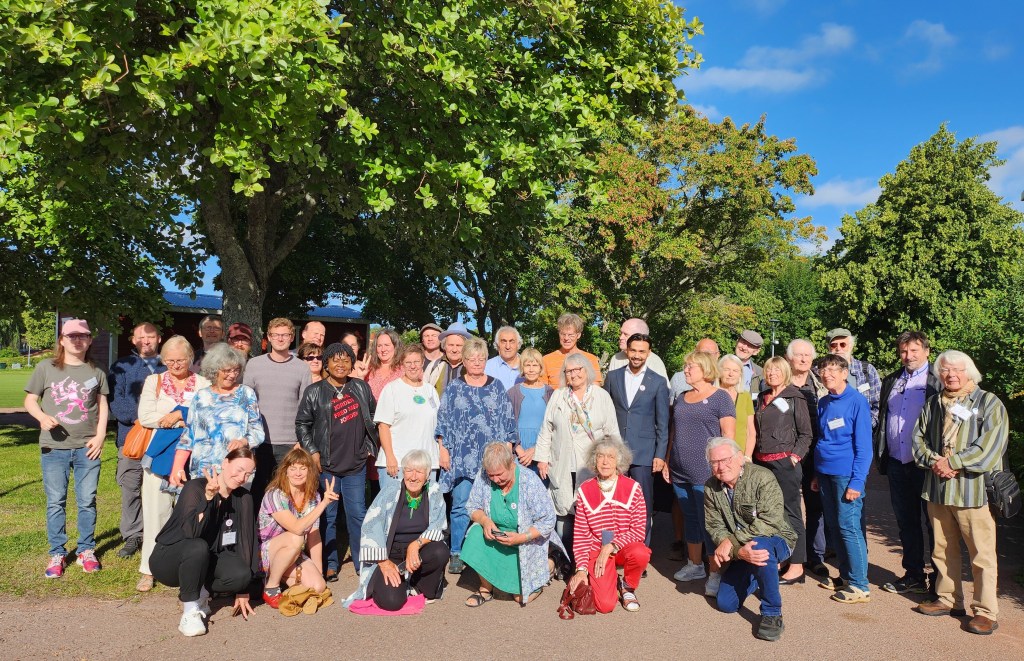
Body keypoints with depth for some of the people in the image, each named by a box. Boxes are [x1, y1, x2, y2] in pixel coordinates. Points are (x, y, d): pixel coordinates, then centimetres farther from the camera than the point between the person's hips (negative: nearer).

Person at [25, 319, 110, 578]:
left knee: (87, 501, 5)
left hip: (87, 447, 1)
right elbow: (30, 400, 6)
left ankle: (86, 551, 18)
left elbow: (102, 406, 10)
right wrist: (42, 417, -15)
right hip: (54, 447, -1)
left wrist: (100, 435, -2)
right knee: (56, 502, 5)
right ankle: (57, 554, 16)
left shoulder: (96, 372, 8)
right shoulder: (46, 367, 3)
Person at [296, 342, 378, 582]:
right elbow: (302, 424, 1)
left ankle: (362, 562, 16)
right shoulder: (314, 392, -1)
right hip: (326, 465, -1)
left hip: (356, 465, 2)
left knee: (358, 514, 5)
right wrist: (313, 452, -6)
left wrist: (369, 445, 11)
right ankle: (330, 564, 19)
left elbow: (373, 416, 16)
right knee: (327, 516, 7)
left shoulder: (361, 388, 7)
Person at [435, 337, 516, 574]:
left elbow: (508, 419, 10)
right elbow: (443, 421, 4)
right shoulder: (453, 388, 6)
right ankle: (457, 554, 11)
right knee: (461, 506, -1)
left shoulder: (496, 386, 10)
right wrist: (443, 450, -3)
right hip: (462, 458, -1)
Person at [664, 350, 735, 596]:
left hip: (706, 473, -6)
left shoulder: (720, 398, -5)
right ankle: (695, 565, 28)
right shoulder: (682, 398, 14)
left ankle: (715, 573, 6)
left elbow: (728, 436, -9)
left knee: (708, 522, -3)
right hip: (680, 473, 6)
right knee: (691, 520, 15)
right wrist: (667, 462, 14)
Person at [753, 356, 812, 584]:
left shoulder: (794, 398, -4)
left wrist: (795, 456, -14)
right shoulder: (762, 398, 14)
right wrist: (756, 456, 11)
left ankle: (796, 566, 6)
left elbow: (806, 434, -5)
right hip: (762, 462, 6)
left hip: (784, 463, -6)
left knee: (790, 513, -1)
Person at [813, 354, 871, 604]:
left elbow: (864, 445, -11)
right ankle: (845, 576, 24)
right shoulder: (823, 403, 10)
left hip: (846, 474, -7)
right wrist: (817, 474, 15)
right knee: (834, 526, 12)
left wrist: (857, 481, -15)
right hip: (826, 472, 7)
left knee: (848, 526, -4)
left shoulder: (857, 401, -9)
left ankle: (860, 585, 6)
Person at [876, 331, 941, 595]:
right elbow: (882, 419, 16)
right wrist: (881, 455, 10)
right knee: (906, 522, 14)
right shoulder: (890, 381, 13)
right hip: (897, 463, 6)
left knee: (934, 522, 4)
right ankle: (914, 575, 25)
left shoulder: (937, 382, -5)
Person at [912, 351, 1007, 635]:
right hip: (937, 489, 5)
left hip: (974, 490, -5)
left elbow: (989, 446, -13)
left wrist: (952, 462, -16)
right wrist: (933, 460, -8)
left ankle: (986, 612, 9)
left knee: (982, 555, -1)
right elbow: (918, 438, 11)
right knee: (943, 550, 14)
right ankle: (948, 600, 28)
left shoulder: (989, 403, -2)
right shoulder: (932, 403, 14)